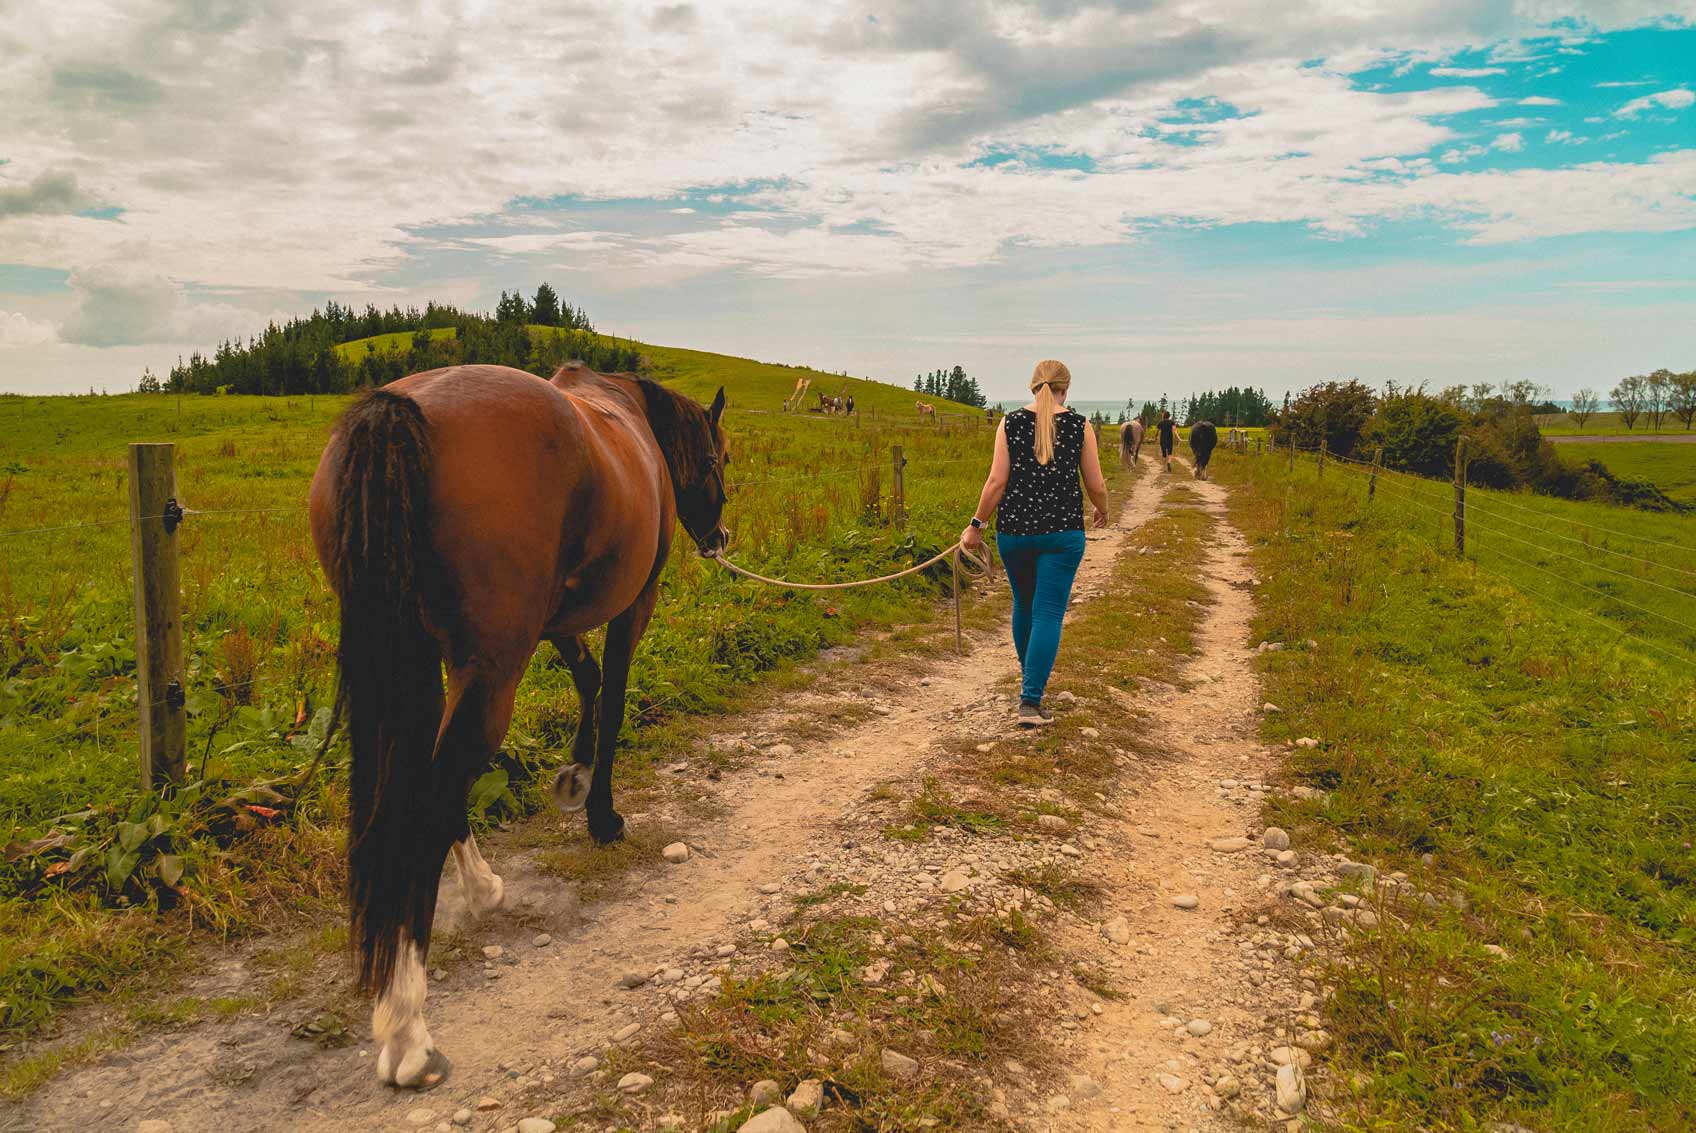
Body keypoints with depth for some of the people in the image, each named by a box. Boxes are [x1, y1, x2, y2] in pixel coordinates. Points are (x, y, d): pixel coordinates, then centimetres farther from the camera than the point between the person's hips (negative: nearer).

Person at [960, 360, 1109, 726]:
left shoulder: (1010, 423, 0)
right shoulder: (1079, 425, -1)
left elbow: (997, 481, -5)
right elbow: (1096, 485, 2)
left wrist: (976, 525, 4)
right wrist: (1102, 512, 23)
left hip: (1014, 529, 2)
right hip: (1062, 532, -2)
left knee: (1024, 604, 21)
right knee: (1048, 614, 0)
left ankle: (1031, 678, 40)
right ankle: (1030, 701, -7)